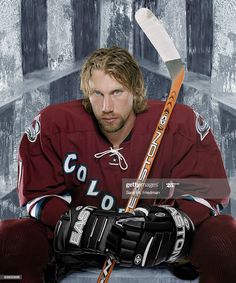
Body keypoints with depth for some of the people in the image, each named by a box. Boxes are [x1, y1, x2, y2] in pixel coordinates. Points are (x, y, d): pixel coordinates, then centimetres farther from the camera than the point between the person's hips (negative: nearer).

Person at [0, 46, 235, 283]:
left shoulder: (182, 124, -16)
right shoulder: (53, 126, -15)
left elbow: (208, 191, -11)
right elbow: (38, 194, -7)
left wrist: (174, 221, -31)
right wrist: (73, 221, -26)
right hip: (79, 245, 1)